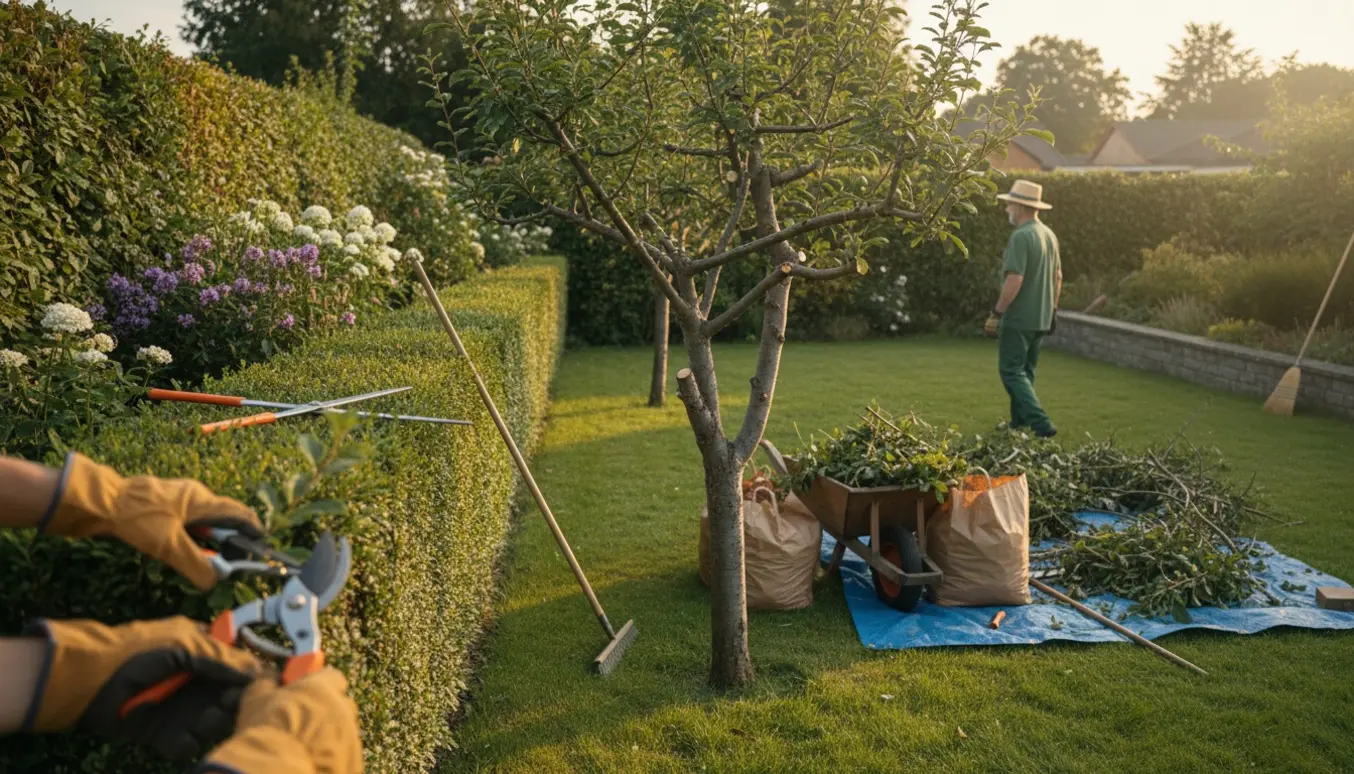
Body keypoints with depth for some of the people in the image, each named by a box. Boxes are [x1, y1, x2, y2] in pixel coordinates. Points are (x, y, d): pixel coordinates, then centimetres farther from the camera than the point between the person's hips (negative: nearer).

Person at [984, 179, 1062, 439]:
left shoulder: (1021, 236, -18)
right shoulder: (1049, 234, 10)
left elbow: (1014, 279, -24)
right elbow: (1058, 276, 16)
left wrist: (997, 312, -18)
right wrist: (1052, 309, 24)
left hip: (1019, 318, -9)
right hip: (1042, 318, 9)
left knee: (1011, 372, -3)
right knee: (1026, 371, 18)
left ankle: (1041, 424, -12)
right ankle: (1019, 422, 25)